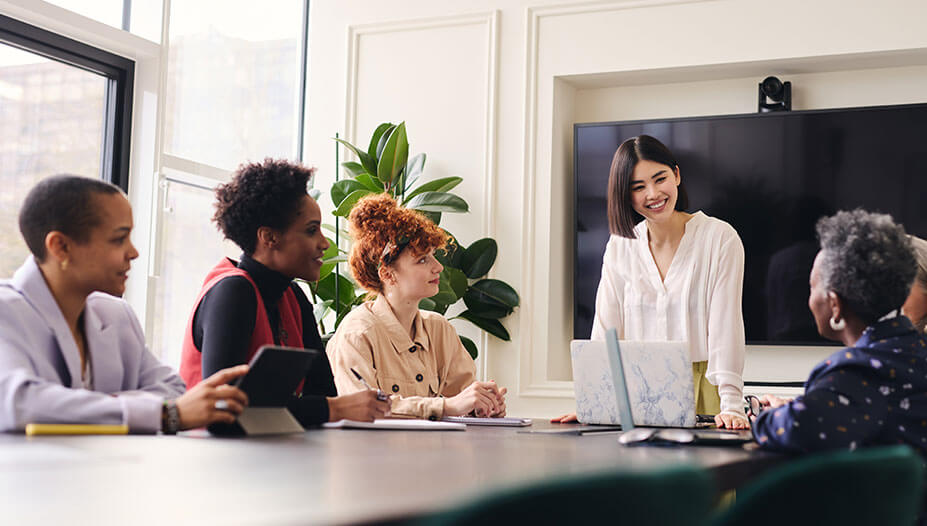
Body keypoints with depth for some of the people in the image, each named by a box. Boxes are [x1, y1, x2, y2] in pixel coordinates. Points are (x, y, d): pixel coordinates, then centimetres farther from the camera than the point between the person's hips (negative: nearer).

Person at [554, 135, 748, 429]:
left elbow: (725, 326, -10)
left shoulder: (720, 238, -3)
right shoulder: (619, 247, 8)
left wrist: (731, 406, -19)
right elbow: (606, 330, 5)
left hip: (701, 392, -2)